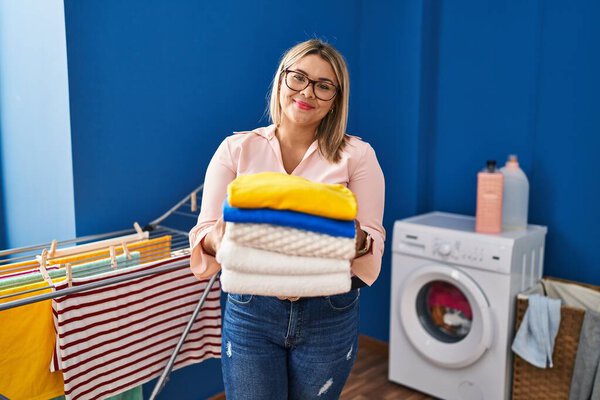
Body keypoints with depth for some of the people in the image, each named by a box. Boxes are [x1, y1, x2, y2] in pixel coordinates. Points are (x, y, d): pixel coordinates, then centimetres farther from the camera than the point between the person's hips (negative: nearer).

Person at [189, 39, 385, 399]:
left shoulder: (357, 155, -3)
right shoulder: (236, 149, -1)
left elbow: (373, 242, -5)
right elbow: (205, 231, -3)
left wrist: (356, 240, -28)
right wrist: (220, 240, -26)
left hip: (330, 314, 1)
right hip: (250, 311, 0)